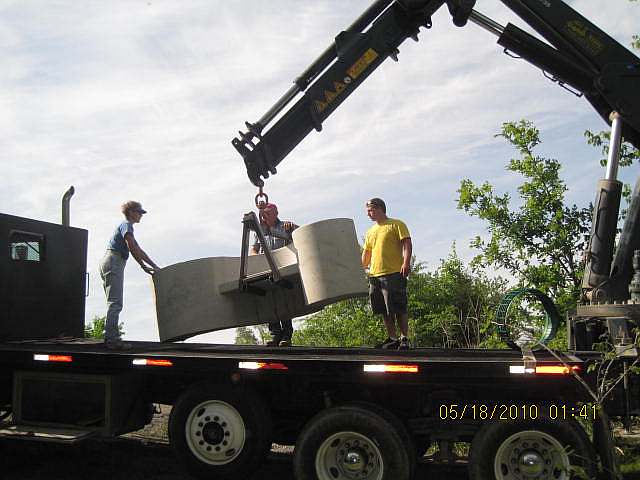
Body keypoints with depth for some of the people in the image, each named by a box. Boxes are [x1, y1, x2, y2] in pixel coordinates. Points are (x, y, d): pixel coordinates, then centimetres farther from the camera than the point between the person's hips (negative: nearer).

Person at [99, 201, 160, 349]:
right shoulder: (126, 225, -7)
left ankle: (111, 337, 14)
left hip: (108, 263, 10)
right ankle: (111, 338, -14)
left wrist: (145, 267, 24)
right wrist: (152, 265, -16)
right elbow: (134, 248, -19)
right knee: (115, 303, -12)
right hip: (113, 263, -10)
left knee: (114, 303, 11)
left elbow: (134, 250, 26)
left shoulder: (125, 226, 23)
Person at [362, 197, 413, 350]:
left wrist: (406, 263, -21)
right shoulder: (370, 232, 22)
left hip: (394, 274, -7)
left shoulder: (396, 224, 2)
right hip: (374, 275, 7)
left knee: (399, 309, -5)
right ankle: (392, 339, 17)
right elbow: (366, 254, 25)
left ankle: (404, 338, 3)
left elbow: (407, 244, -8)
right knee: (384, 311, 8)